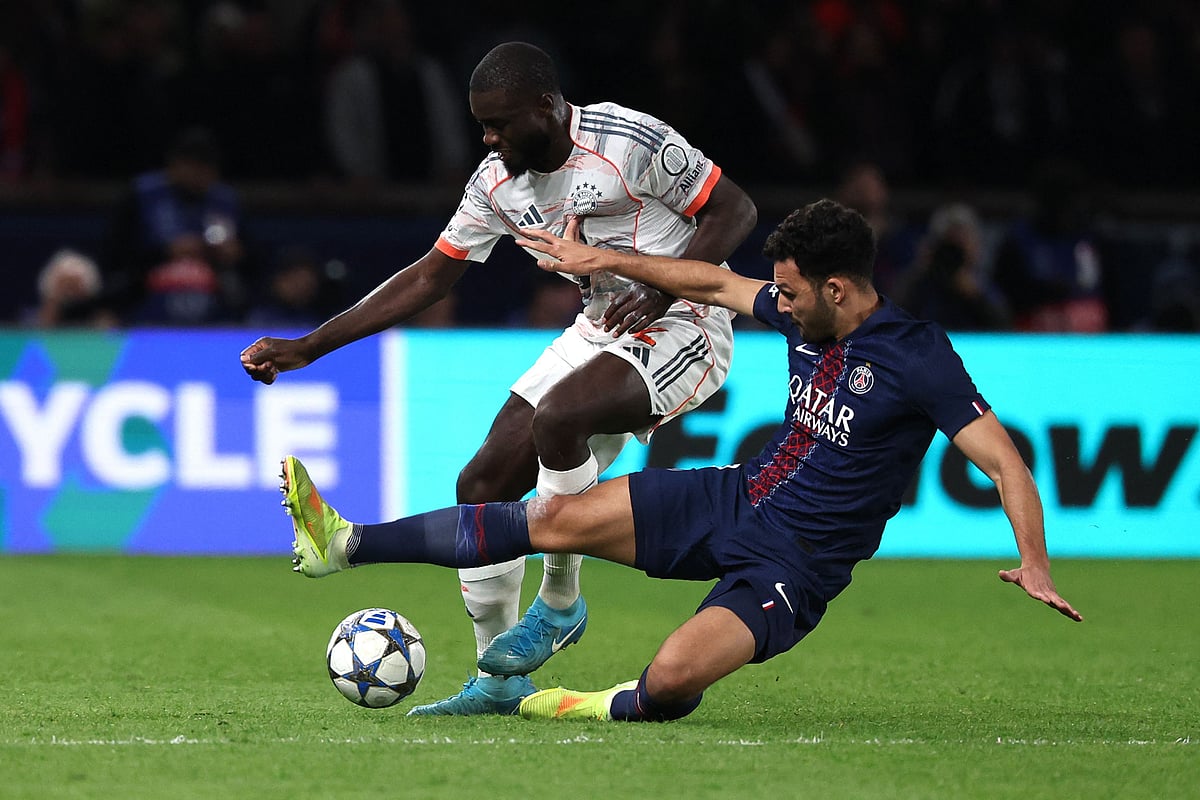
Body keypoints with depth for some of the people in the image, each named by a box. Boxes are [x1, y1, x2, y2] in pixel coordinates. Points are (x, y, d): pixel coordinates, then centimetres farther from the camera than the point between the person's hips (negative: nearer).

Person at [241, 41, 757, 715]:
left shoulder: (629, 140, -19)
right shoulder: (498, 181, 2)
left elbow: (736, 210, -12)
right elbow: (429, 278, 8)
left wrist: (661, 293, -26)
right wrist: (308, 348, 3)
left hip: (682, 325, -8)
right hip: (599, 331, 8)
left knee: (555, 419, -34)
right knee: (482, 486, -3)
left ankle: (560, 604, -12)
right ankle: (500, 681, 9)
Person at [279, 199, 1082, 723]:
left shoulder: (917, 357, -20)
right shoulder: (806, 316, 2)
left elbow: (1006, 462, -23)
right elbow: (719, 283, 18)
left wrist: (1036, 564, -36)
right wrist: (601, 259, 21)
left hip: (792, 566, -7)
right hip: (731, 498, 7)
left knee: (670, 681, -31)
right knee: (554, 517, -2)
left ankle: (614, 707, 5)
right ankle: (347, 542, 0)